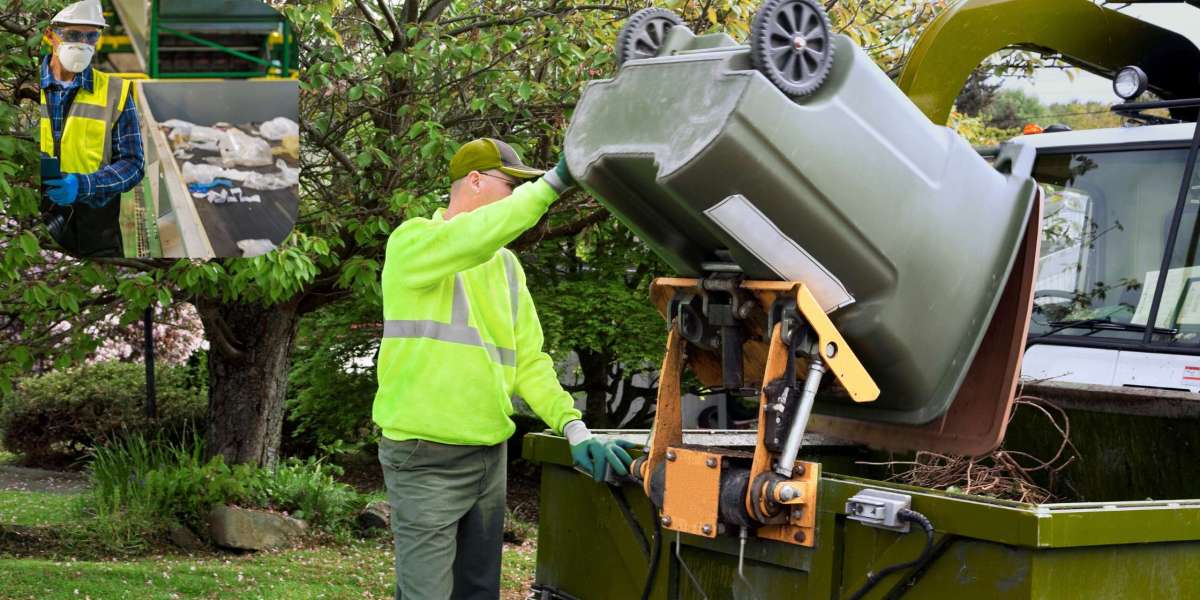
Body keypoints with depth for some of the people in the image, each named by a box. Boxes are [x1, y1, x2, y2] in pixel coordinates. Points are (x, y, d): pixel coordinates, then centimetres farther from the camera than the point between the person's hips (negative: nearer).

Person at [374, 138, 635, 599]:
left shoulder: (507, 266, 14)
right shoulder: (412, 242, -7)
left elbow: (529, 361, 10)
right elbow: (470, 239, -30)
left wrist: (574, 428, -5)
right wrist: (552, 183, -29)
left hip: (490, 456, 7)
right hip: (426, 458, -7)